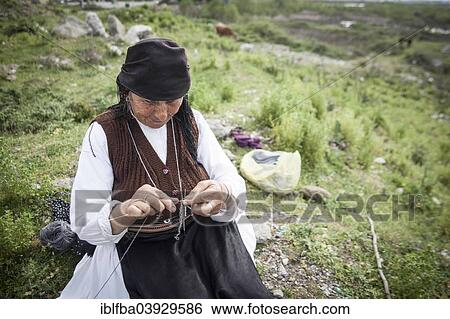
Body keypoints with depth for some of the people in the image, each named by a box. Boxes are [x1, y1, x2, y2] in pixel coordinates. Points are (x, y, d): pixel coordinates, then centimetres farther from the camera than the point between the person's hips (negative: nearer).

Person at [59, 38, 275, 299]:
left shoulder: (191, 120, 2)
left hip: (205, 230, 3)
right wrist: (121, 213, -35)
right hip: (143, 245, -2)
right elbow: (83, 221, -13)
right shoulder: (104, 132, -8)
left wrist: (224, 193, -29)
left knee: (245, 290, -21)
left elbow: (232, 180, -5)